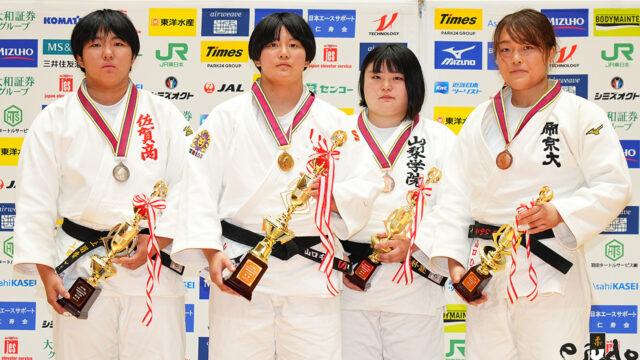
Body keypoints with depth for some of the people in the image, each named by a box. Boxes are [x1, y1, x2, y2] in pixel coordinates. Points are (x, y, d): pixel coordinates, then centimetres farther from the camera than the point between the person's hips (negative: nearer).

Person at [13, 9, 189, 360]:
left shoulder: (165, 114, 6)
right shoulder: (54, 120, 5)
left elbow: (185, 185, 1)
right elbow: (36, 200, 3)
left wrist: (158, 240, -12)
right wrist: (46, 271, -4)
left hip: (153, 266, 0)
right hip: (79, 264, 0)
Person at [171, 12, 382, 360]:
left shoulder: (333, 122, 11)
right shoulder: (228, 116, 7)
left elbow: (363, 191, 7)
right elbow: (201, 188, 0)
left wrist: (331, 194, -14)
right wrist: (211, 252, -13)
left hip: (311, 275, 1)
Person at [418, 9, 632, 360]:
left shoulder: (582, 115, 0)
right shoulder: (480, 119, 13)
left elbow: (613, 187, -4)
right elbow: (456, 193, 10)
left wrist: (560, 212, -20)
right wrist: (453, 258, -1)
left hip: (550, 273, -4)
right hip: (487, 273, 4)